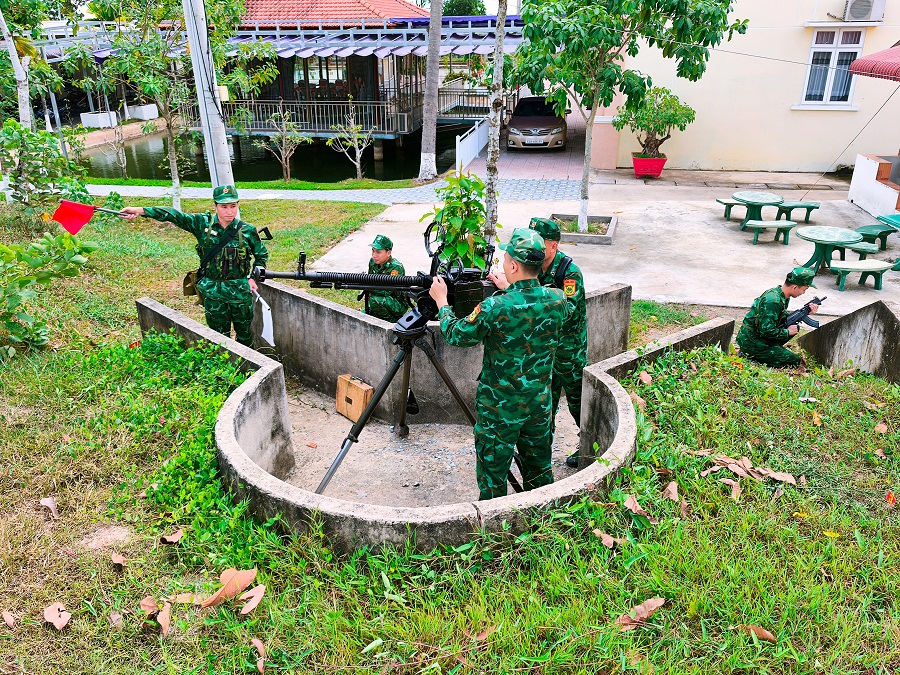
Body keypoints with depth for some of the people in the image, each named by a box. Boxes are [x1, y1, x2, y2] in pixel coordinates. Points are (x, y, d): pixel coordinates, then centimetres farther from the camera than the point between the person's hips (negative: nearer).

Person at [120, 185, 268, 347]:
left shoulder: (248, 230, -5)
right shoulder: (203, 223, -4)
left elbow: (262, 255, 8)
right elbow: (174, 215, -12)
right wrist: (140, 210, -20)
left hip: (241, 291, -1)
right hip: (212, 292, 1)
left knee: (245, 333, 11)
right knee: (219, 335, 11)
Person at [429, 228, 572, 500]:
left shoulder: (495, 307, -25)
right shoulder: (558, 300, -9)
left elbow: (456, 335, -9)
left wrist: (441, 301, 5)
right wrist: (507, 291, 20)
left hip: (499, 408, -5)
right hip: (540, 404, 5)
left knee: (493, 476, 12)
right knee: (539, 472, 23)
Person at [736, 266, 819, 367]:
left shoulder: (781, 295, 3)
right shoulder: (772, 301, -26)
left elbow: (785, 319, 16)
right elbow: (767, 331, -27)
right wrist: (787, 332, -11)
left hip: (759, 336, 9)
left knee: (795, 327, 14)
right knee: (795, 362, -3)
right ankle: (751, 356, -4)